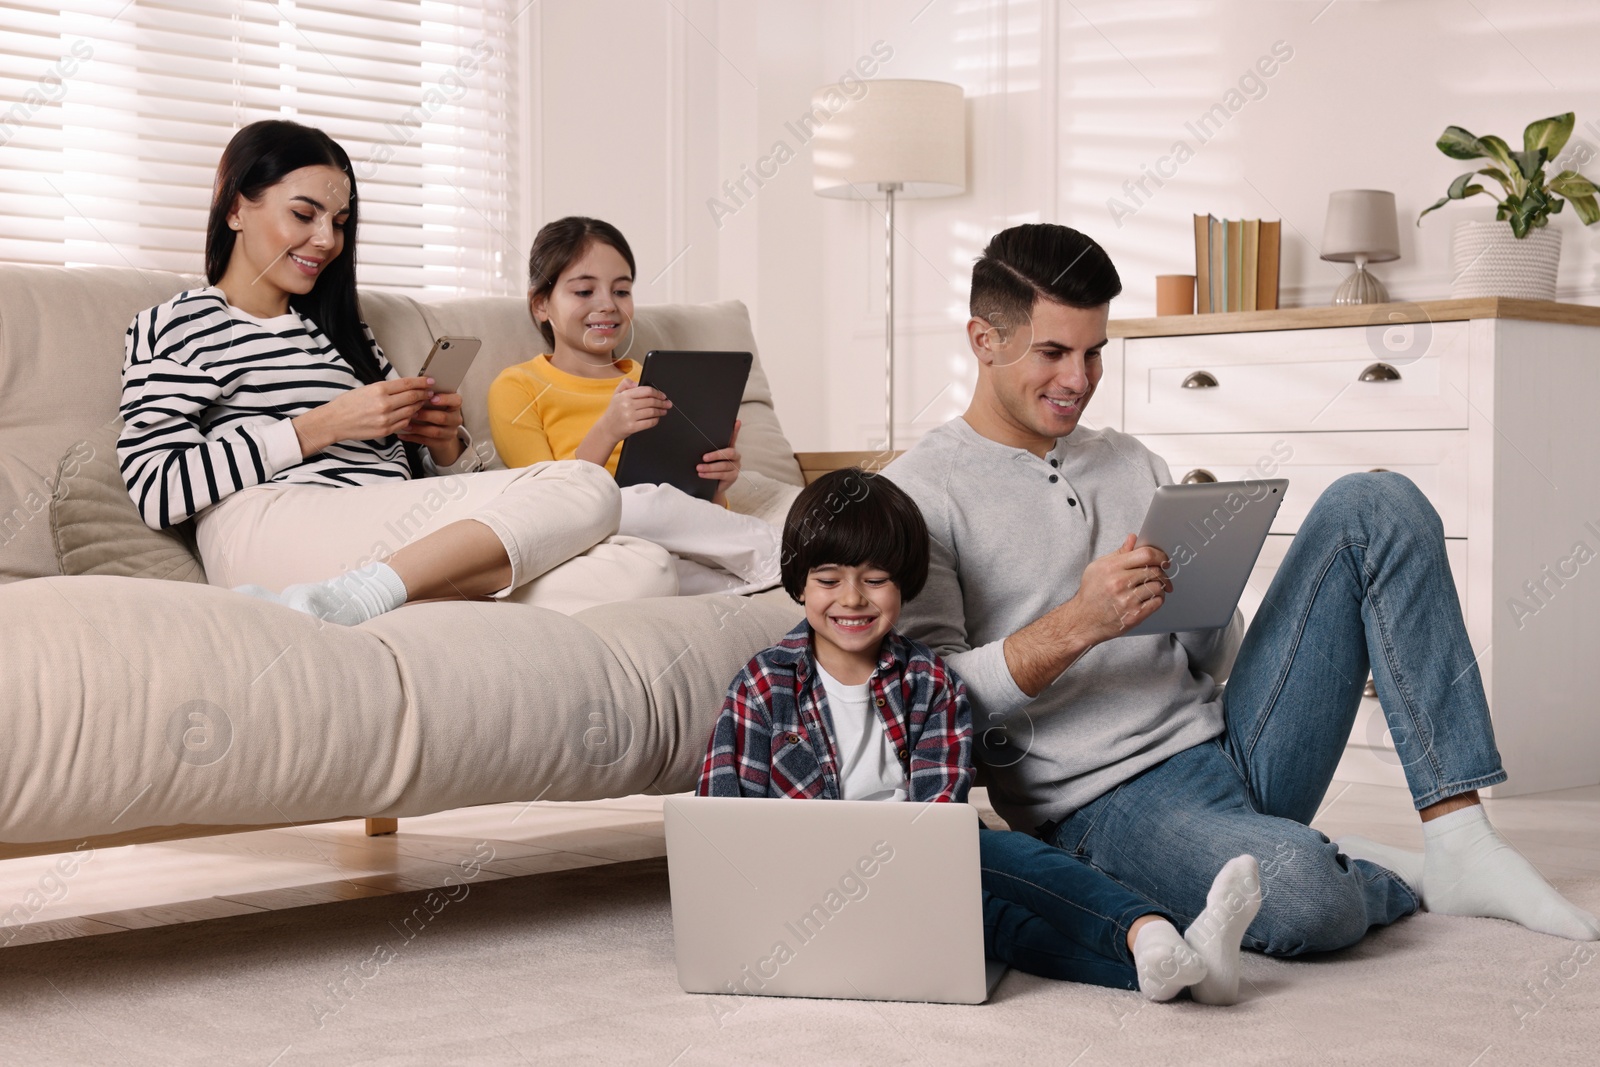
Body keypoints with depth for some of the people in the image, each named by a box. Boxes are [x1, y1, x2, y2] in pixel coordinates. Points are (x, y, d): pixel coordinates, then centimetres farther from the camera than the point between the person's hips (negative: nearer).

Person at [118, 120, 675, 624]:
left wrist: (446, 445, 6)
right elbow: (155, 490, -4)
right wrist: (321, 427, -6)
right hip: (273, 536, -7)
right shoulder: (177, 326, 15)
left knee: (644, 570, -21)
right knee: (585, 490, -24)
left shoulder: (340, 331, 36)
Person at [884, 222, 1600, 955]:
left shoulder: (1131, 463, 18)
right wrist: (1075, 625, -22)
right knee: (1298, 893, -39)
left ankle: (1459, 841, -11)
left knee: (1374, 505, -7)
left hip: (1233, 740, 7)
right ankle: (1396, 881, 0)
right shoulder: (917, 495, -2)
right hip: (1105, 805, -6)